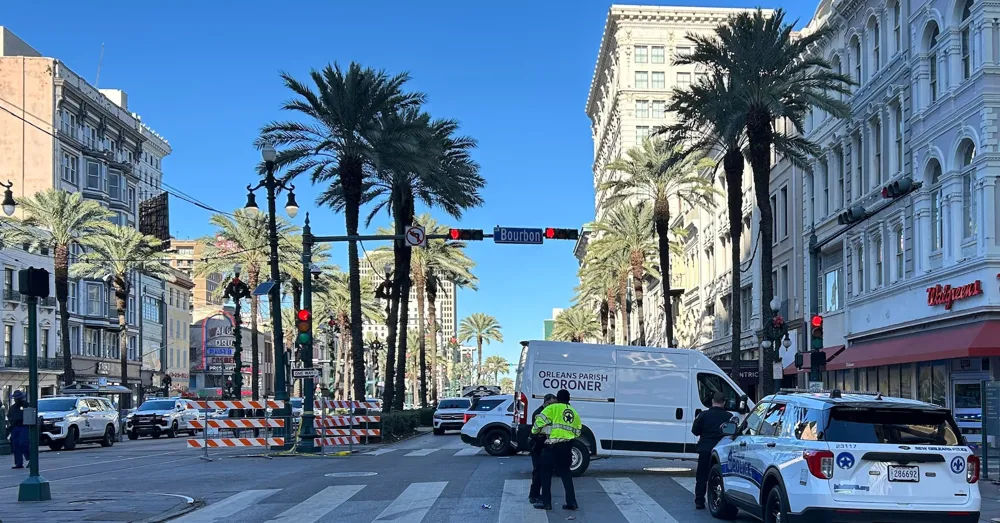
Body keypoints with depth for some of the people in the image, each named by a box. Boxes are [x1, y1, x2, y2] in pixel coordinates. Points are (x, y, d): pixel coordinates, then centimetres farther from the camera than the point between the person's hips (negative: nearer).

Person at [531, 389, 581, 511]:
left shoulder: (553, 408, -2)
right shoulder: (574, 413, 16)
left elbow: (540, 421, -9)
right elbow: (578, 431, 16)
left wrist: (534, 431, 8)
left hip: (553, 446, -5)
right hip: (567, 446, 5)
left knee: (546, 473, 6)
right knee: (565, 474, 15)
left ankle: (546, 502, 6)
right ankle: (571, 502, 11)